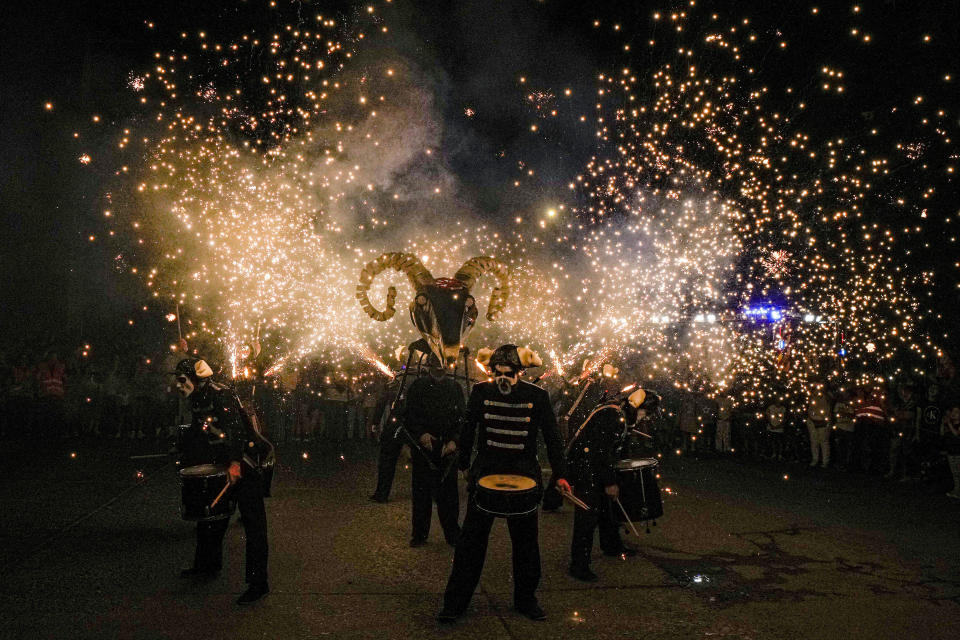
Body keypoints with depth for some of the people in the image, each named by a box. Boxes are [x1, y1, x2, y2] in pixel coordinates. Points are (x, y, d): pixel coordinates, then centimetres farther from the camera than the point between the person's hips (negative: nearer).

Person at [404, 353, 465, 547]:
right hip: (423, 446, 0)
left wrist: (454, 440, -10)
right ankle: (419, 533, 17)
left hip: (447, 448, 1)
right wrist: (420, 434, -14)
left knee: (448, 491, 3)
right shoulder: (417, 387, 4)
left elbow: (462, 418, 5)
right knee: (421, 490, 4)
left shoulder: (455, 388, 6)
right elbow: (409, 416, 2)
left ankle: (452, 533, 16)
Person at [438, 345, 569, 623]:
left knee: (526, 540, 11)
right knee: (472, 537, 2)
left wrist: (560, 474, -3)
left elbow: (551, 436, 0)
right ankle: (455, 601, 15)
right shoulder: (481, 391, -6)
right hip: (486, 473, 0)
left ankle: (526, 600, 29)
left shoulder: (537, 396, -8)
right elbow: (468, 429, 8)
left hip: (524, 475, 0)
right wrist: (464, 463, 13)